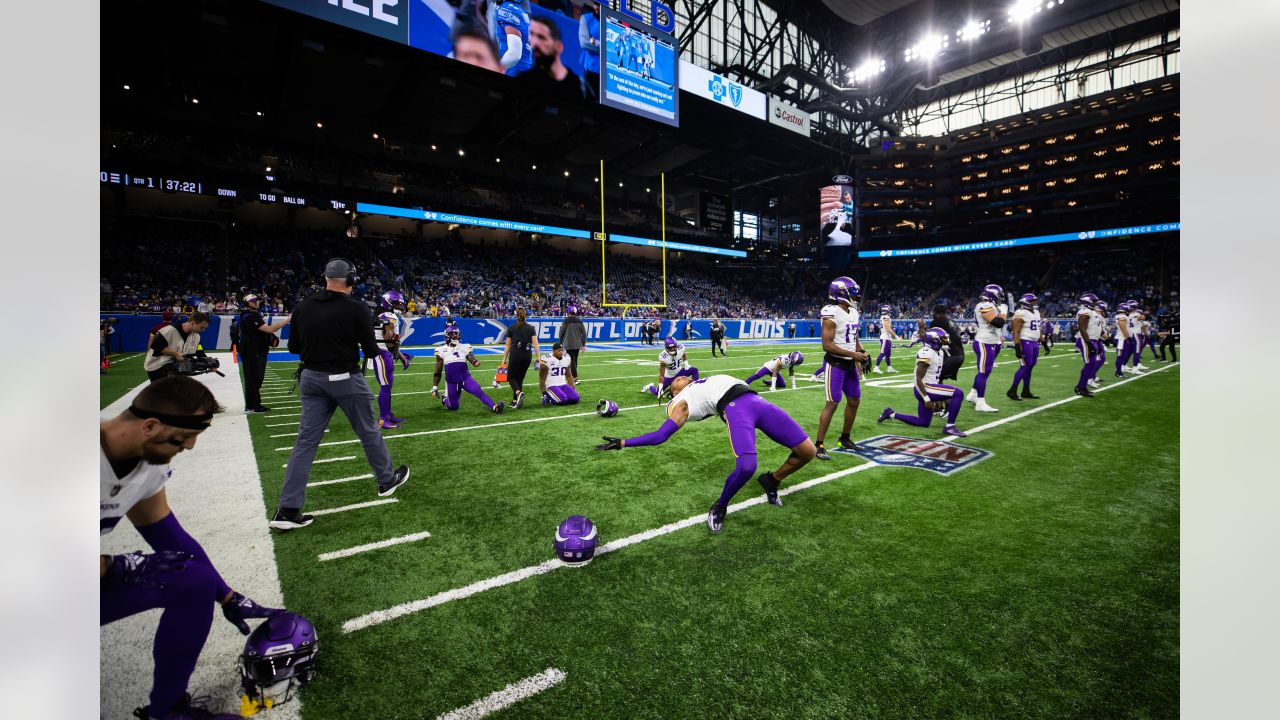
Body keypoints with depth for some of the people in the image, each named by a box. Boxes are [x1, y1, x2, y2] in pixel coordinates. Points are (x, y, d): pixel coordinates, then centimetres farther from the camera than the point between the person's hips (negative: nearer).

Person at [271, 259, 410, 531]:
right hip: (345, 379, -4)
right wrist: (375, 349, 13)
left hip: (311, 379, 5)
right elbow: (371, 351, -10)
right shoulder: (356, 308, -12)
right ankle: (387, 480, 31)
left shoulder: (302, 308, 1)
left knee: (306, 441, 7)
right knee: (368, 432, 13)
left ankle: (287, 510, 8)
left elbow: (293, 347, 8)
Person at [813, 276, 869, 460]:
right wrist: (853, 354, -22)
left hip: (850, 364, 9)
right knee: (833, 403, -10)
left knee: (854, 401, 14)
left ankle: (845, 438, 31)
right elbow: (827, 345, -21)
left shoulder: (854, 312, 9)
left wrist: (860, 358, 7)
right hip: (835, 364, -9)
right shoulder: (832, 314, -17)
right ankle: (818, 445, -3)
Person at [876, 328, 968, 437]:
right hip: (925, 388, -10)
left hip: (932, 387, 10)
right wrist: (927, 399, -21)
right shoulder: (926, 354, -17)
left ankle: (891, 414, 25)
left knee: (923, 423, 16)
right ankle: (949, 427, -13)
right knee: (958, 393, -21)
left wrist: (939, 398, 21)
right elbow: (918, 379, -19)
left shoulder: (939, 352, 13)